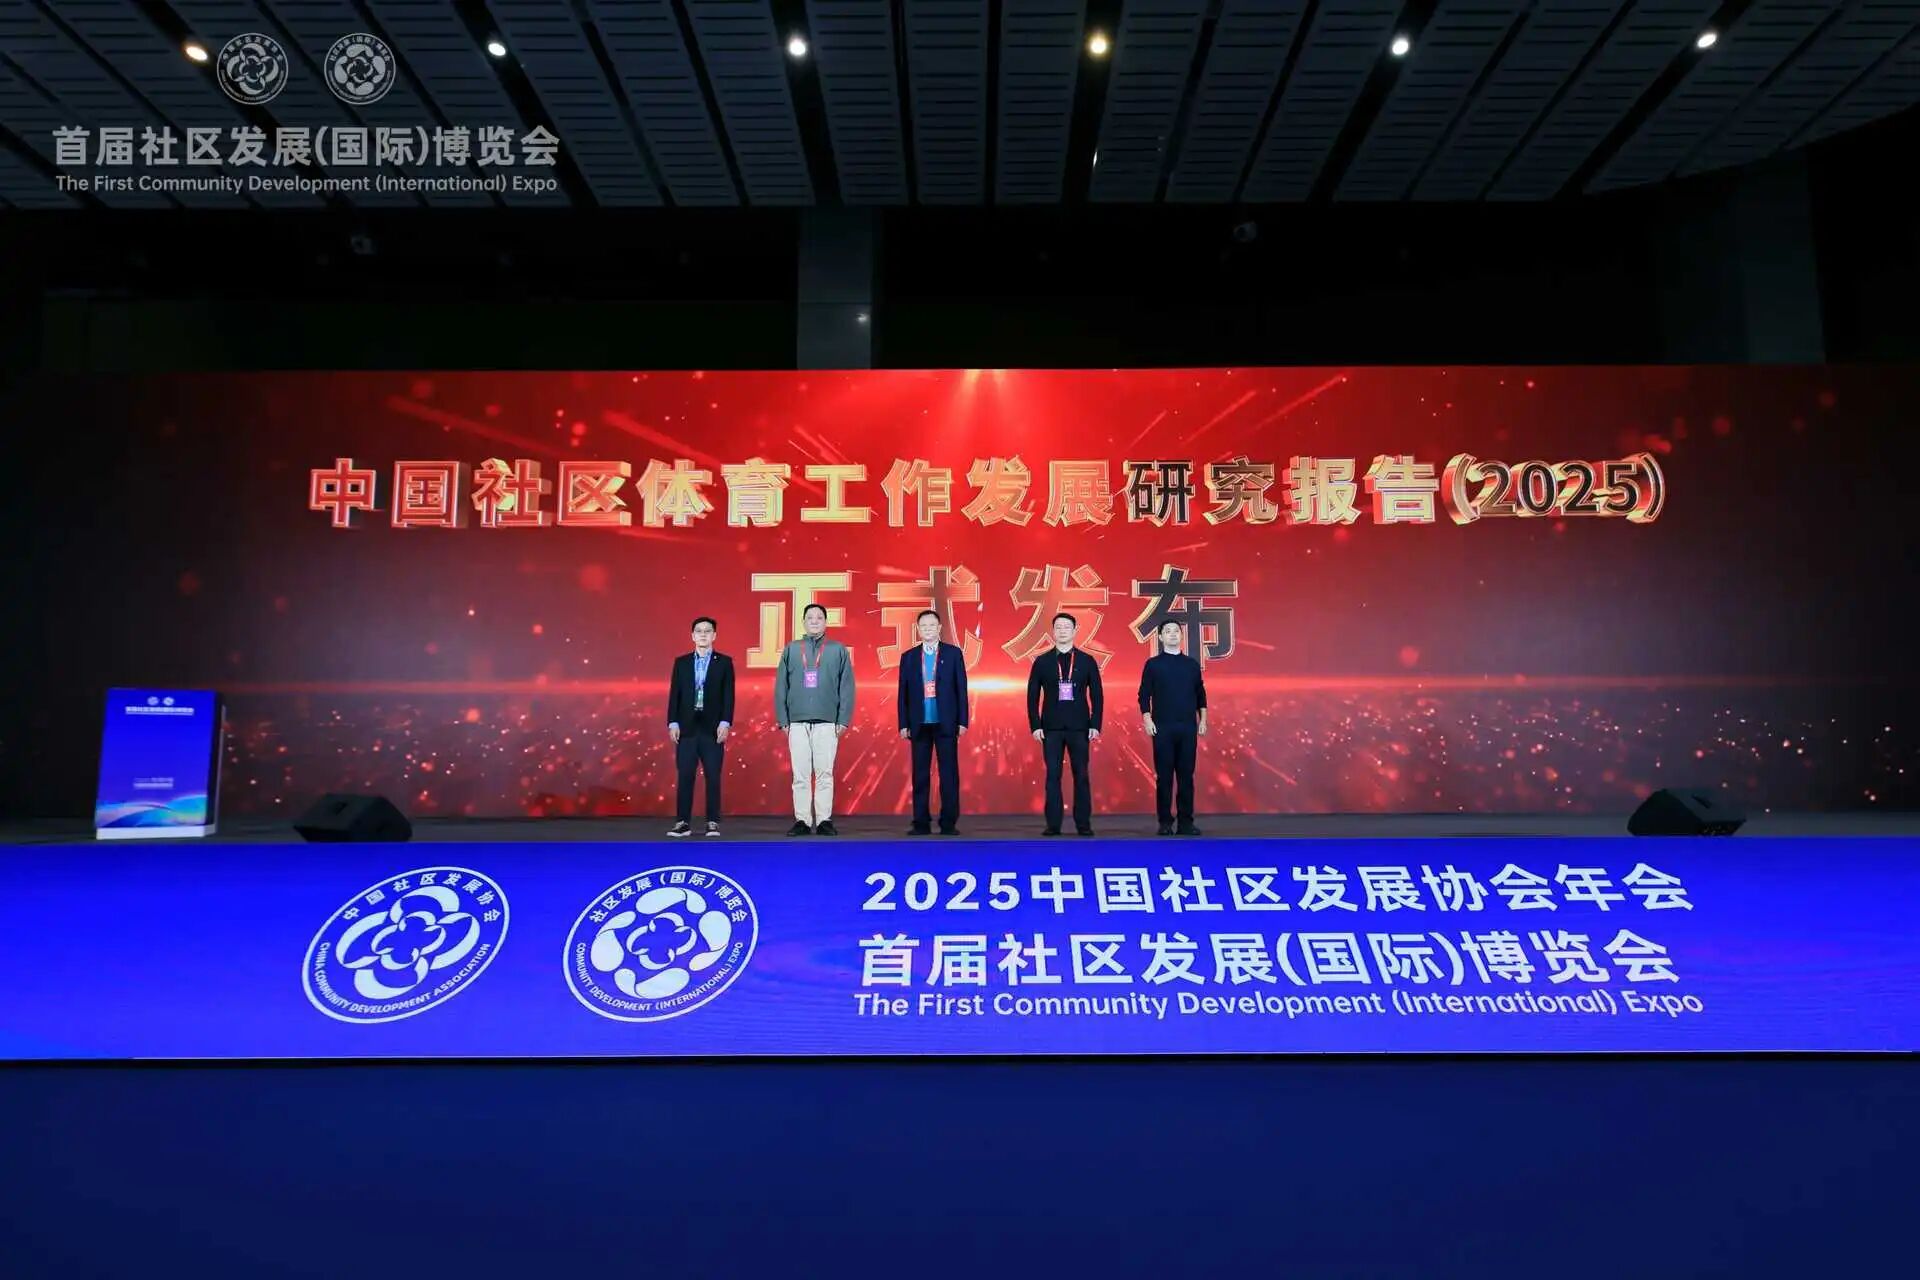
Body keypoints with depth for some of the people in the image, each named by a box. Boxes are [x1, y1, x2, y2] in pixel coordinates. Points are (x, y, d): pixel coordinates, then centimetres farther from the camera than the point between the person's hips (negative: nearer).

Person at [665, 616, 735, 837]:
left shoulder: (724, 662, 5)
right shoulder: (681, 662, 10)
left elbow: (728, 695, 0)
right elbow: (674, 694, 7)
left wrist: (725, 722, -10)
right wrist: (672, 723, -2)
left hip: (713, 727, -1)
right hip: (687, 726, 1)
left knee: (713, 777, 0)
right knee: (685, 776, 0)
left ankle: (713, 822, 5)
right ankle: (682, 822, 4)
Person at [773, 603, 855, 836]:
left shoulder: (838, 650, 8)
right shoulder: (791, 650, 11)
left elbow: (846, 688, 4)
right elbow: (780, 687, 10)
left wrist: (844, 720, -3)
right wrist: (782, 719, 3)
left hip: (827, 722, -1)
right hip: (797, 722, 1)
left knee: (824, 773, -1)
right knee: (800, 774, 1)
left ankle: (824, 821, 4)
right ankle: (802, 820, 6)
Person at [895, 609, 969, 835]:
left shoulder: (953, 653, 5)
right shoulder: (908, 657, 9)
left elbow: (961, 689, 2)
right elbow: (903, 693, 8)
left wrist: (962, 721, -4)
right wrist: (903, 724, 2)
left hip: (946, 723, -2)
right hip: (919, 724, 2)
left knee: (949, 774, 0)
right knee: (920, 775, 4)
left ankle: (949, 823, 6)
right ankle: (921, 823, 9)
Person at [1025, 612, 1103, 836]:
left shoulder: (1087, 661, 5)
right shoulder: (1041, 661, 5)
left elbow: (1097, 695, 5)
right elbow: (1032, 697, 4)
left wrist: (1095, 724, -3)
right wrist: (1035, 725, -4)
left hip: (1079, 727, 0)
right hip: (1051, 727, 0)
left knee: (1081, 775, 3)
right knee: (1053, 776, 1)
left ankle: (1083, 823, 9)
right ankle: (1053, 824, 5)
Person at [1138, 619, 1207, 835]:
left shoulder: (1192, 664, 11)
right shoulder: (1153, 664, 3)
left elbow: (1200, 694, 13)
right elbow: (1144, 696, 1)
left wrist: (1203, 720, 6)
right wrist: (1147, 720, -8)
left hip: (1188, 727, 2)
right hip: (1162, 727, -2)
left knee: (1186, 775, 3)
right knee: (1164, 776, 0)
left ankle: (1186, 821, 8)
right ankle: (1165, 822, 6)